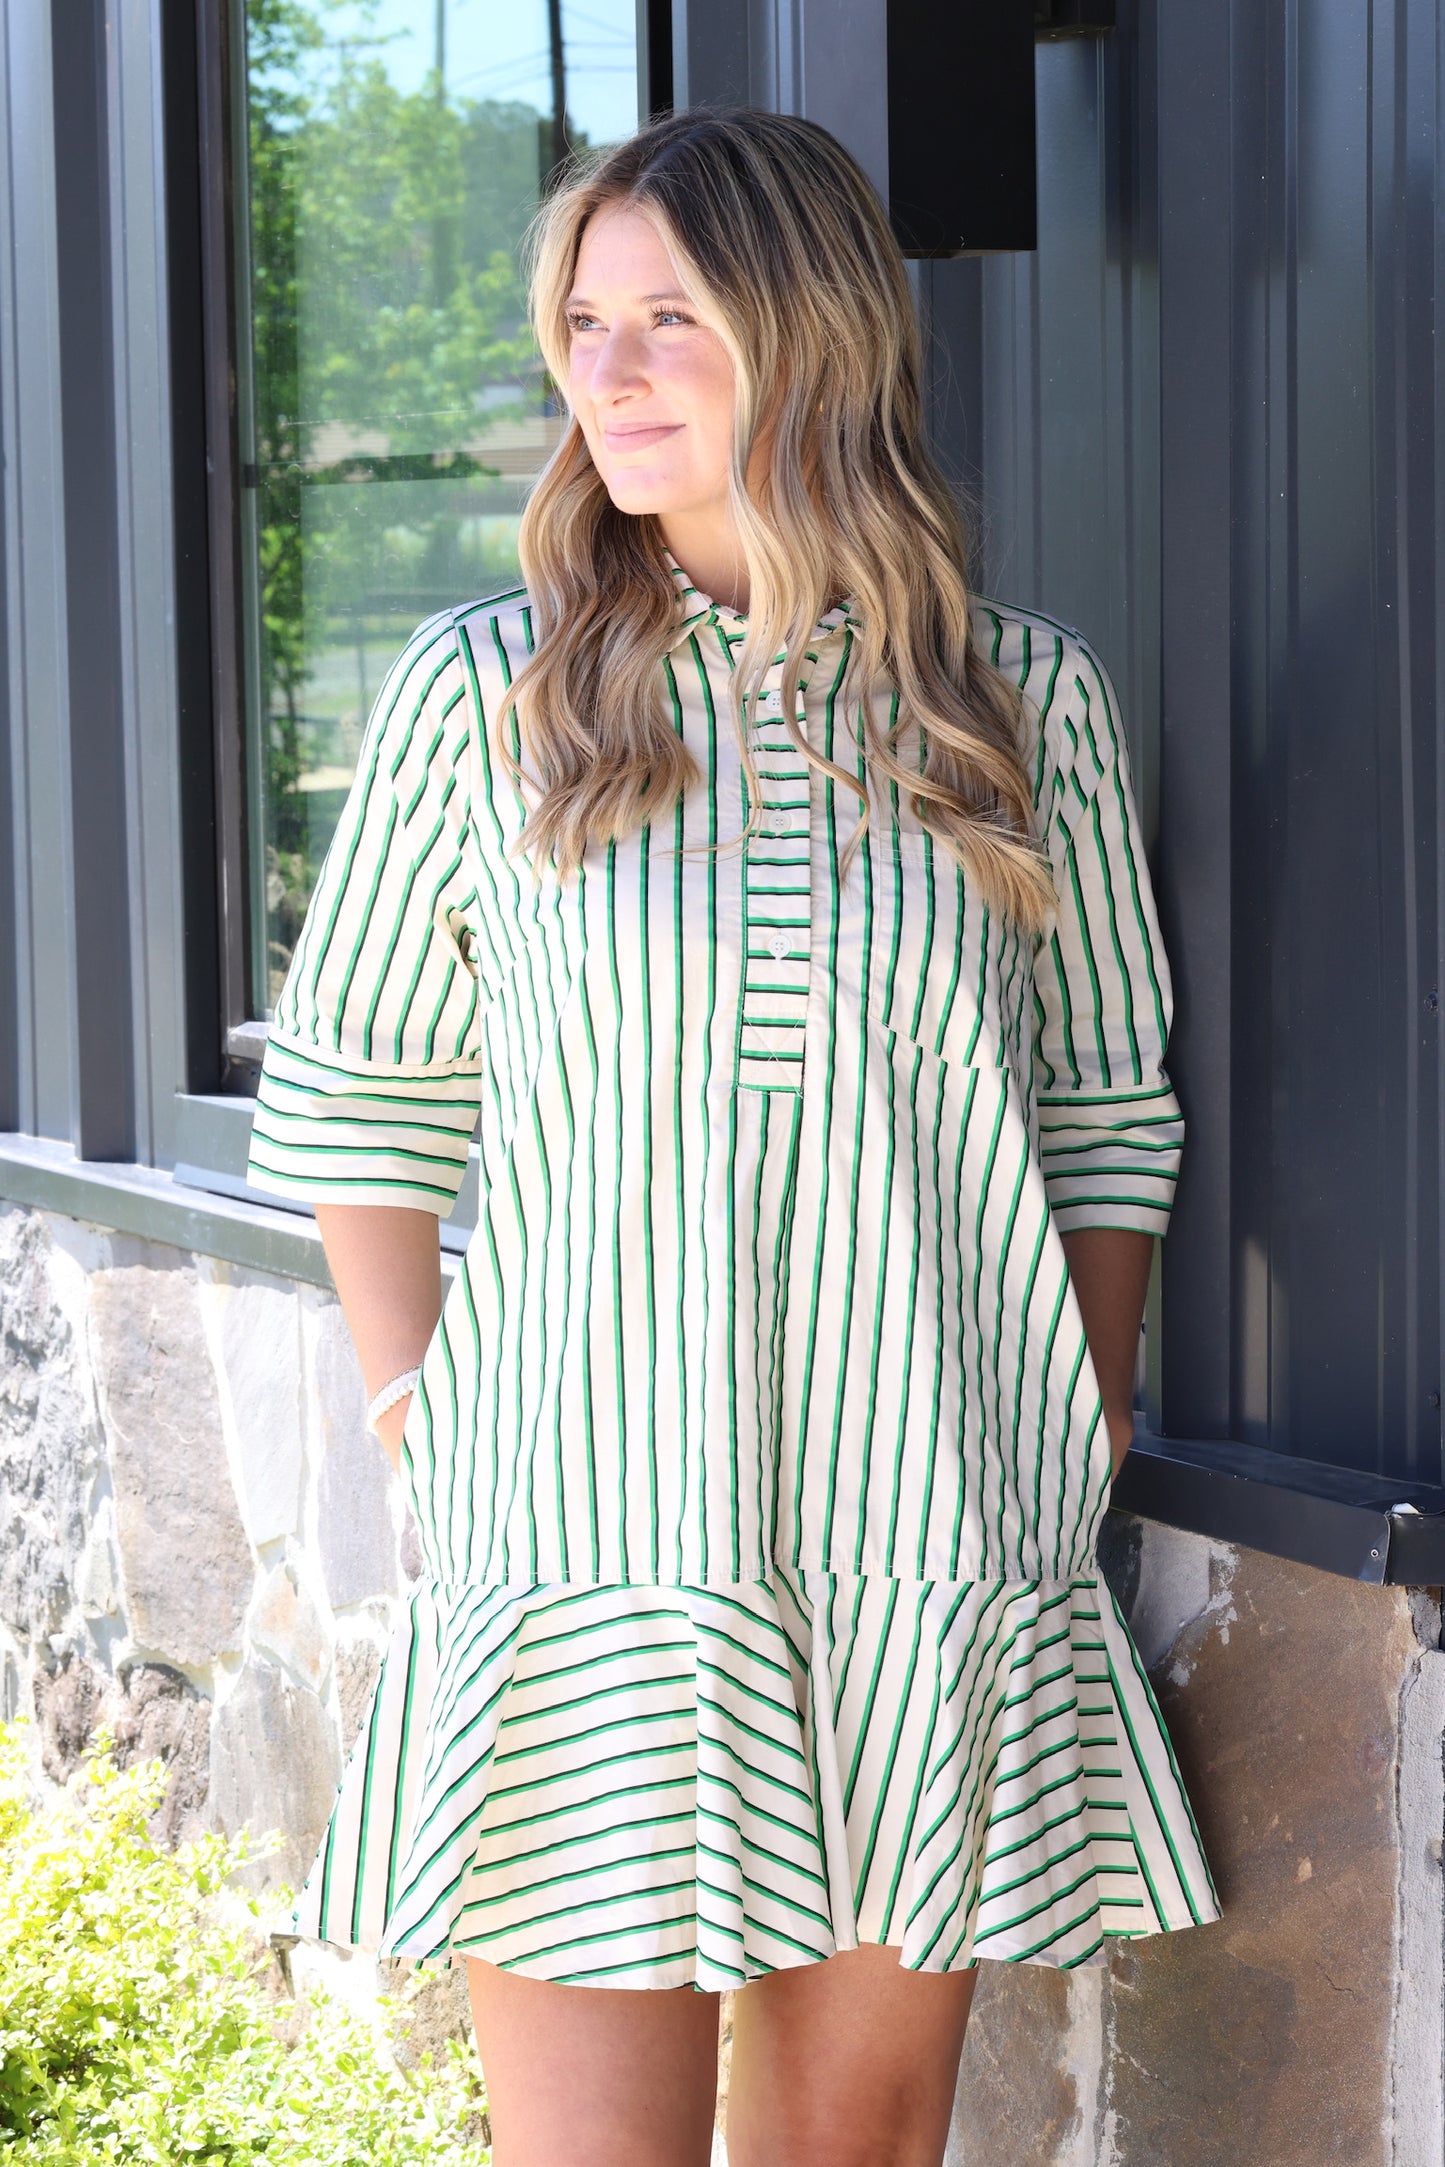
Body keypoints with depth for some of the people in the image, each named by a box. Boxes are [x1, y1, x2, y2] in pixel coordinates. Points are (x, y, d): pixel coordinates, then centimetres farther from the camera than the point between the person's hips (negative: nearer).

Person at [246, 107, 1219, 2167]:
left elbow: (1107, 1113, 11)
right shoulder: (481, 692, 0)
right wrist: (433, 1442, 1)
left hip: (942, 1574, 2)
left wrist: (1084, 1451, 5)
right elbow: (345, 1094, 8)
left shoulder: (1030, 701, 4)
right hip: (589, 1578, -1)